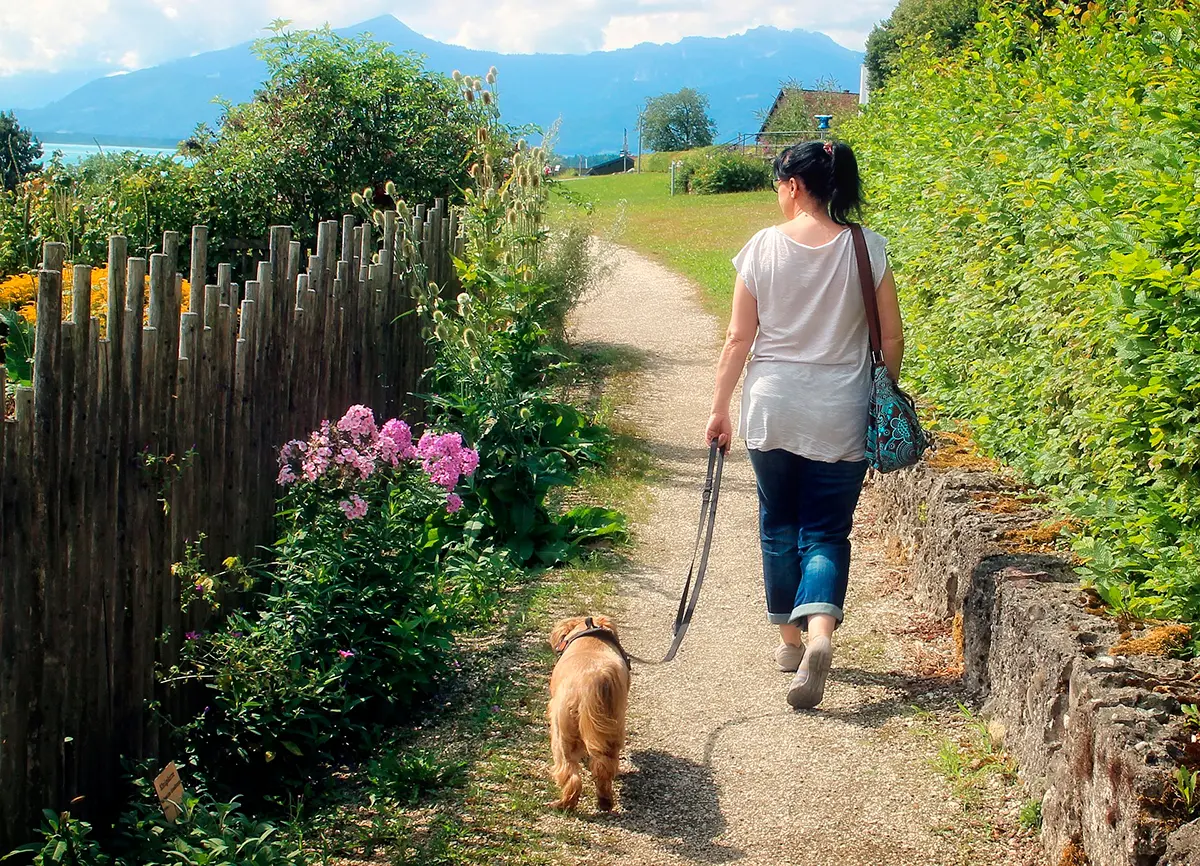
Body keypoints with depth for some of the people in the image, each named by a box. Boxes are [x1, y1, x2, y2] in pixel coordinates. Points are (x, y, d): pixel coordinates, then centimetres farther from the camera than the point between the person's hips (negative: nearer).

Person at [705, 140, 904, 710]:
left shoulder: (764, 247, -5)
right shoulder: (867, 248, -4)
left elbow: (738, 338, -3)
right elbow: (891, 337, 0)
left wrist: (719, 408, 5)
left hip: (772, 410, 0)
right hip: (840, 417, 0)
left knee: (779, 525, 17)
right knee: (826, 532, 6)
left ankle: (790, 640, 27)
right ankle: (820, 634, -18)